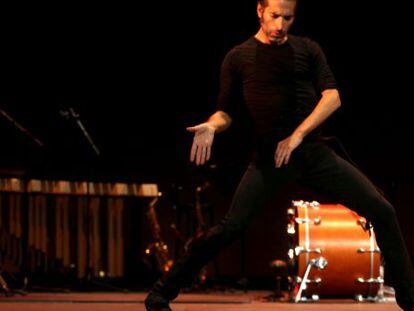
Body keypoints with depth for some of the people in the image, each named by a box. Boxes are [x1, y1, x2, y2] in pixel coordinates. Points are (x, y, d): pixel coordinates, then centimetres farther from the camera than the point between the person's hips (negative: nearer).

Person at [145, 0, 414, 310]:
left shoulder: (307, 49, 9)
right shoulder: (238, 57, 5)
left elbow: (332, 97, 0)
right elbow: (227, 111, 7)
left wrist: (297, 135, -12)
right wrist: (211, 125, -17)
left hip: (314, 151, 3)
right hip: (270, 156, -2)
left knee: (382, 211, -6)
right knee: (231, 227, -19)